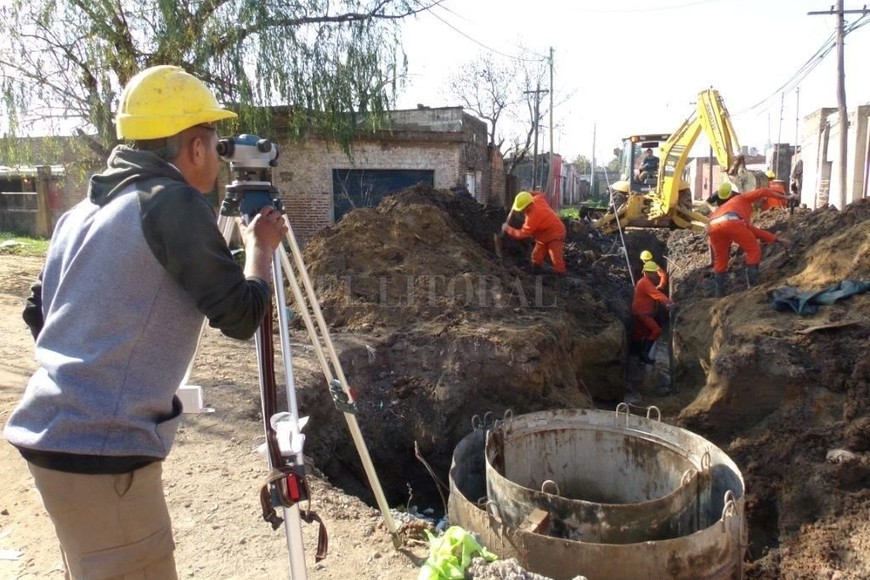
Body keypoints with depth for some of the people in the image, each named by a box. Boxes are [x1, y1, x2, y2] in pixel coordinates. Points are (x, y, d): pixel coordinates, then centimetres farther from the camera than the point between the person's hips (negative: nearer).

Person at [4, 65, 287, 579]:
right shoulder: (176, 202, -14)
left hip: (53, 435, 9)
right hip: (104, 449, -9)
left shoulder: (84, 209, 11)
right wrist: (261, 248, 5)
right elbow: (241, 316, -11)